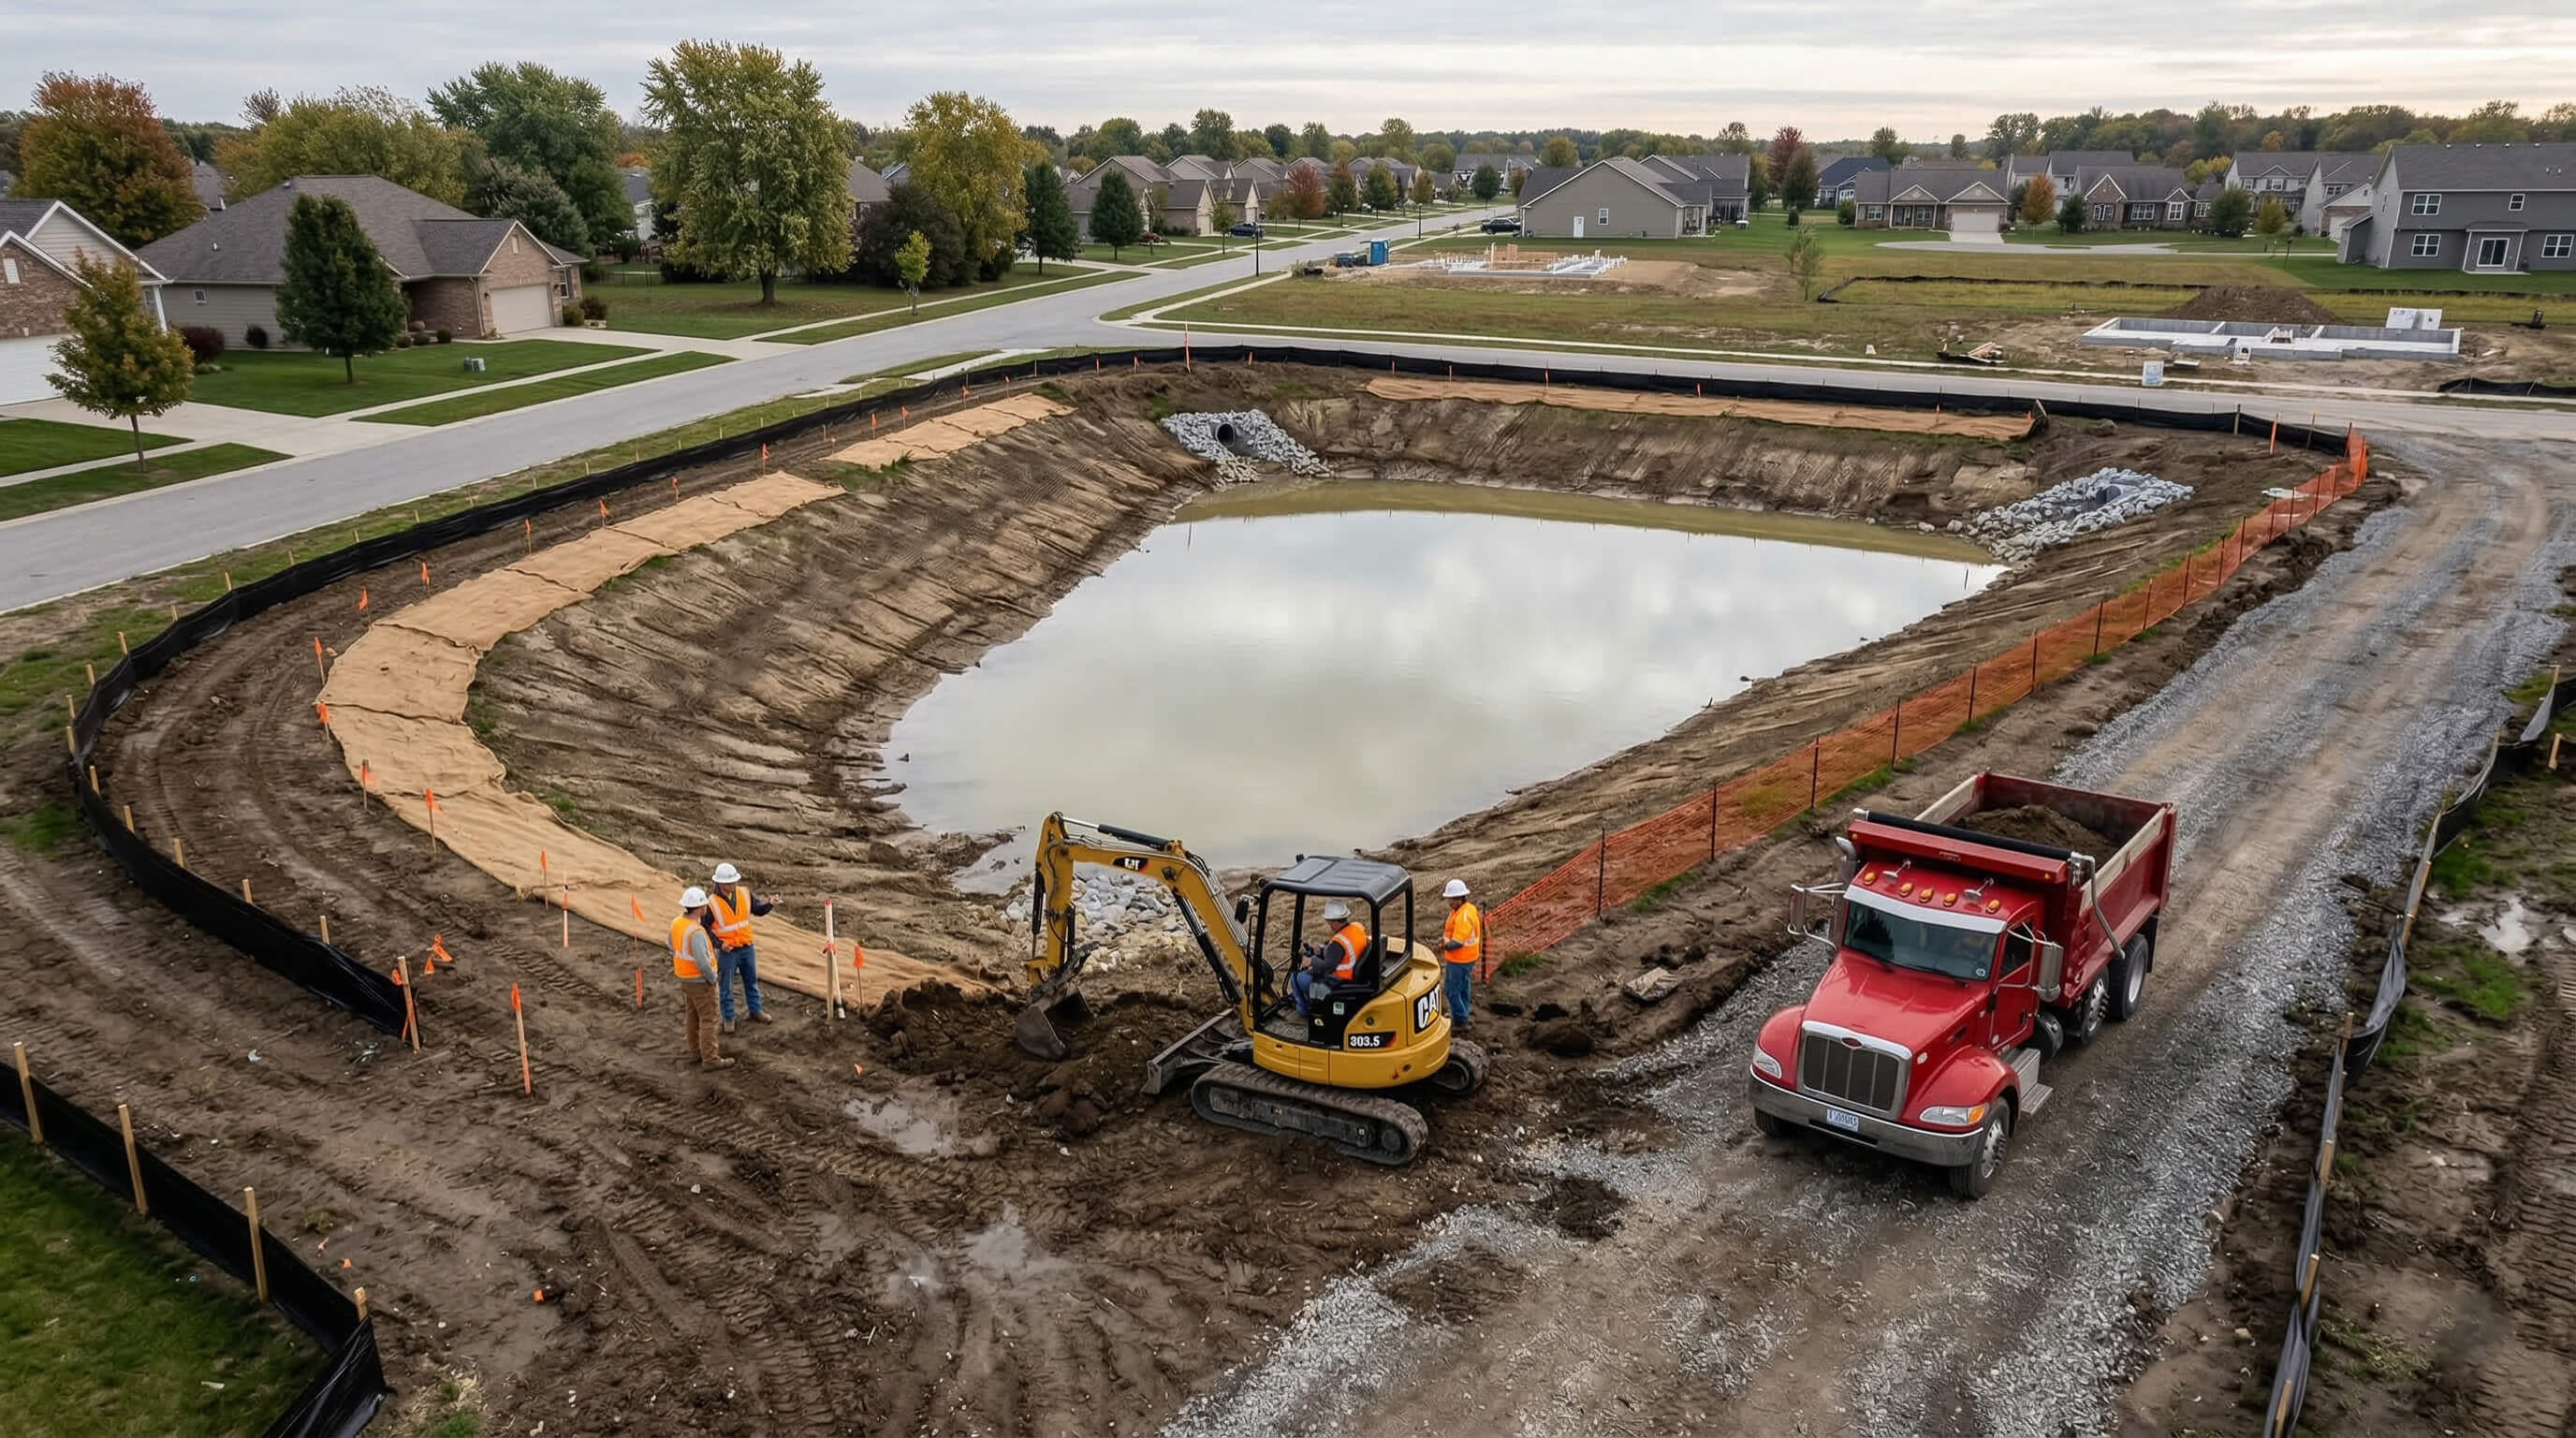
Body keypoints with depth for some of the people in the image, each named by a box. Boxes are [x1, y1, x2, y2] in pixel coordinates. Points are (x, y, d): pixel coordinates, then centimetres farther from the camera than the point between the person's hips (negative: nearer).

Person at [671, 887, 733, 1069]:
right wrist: (712, 979, -15)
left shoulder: (676, 923, -3)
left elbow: (673, 948, 12)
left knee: (694, 1016, 21)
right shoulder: (696, 932, -31)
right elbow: (703, 962, -33)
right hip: (701, 981, -9)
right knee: (708, 1020, 2)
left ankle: (696, 1051, 33)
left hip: (685, 978, 9)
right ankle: (710, 1059, 9)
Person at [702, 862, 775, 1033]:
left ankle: (755, 1010, 36)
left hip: (747, 947, 4)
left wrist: (769, 903, -16)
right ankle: (728, 1018, 22)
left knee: (752, 980, 19)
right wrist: (719, 944, -17)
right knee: (725, 986, 9)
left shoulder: (744, 893, -6)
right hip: (727, 951, -4)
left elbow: (758, 909, 5)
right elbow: (705, 927, -10)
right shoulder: (712, 903, -18)